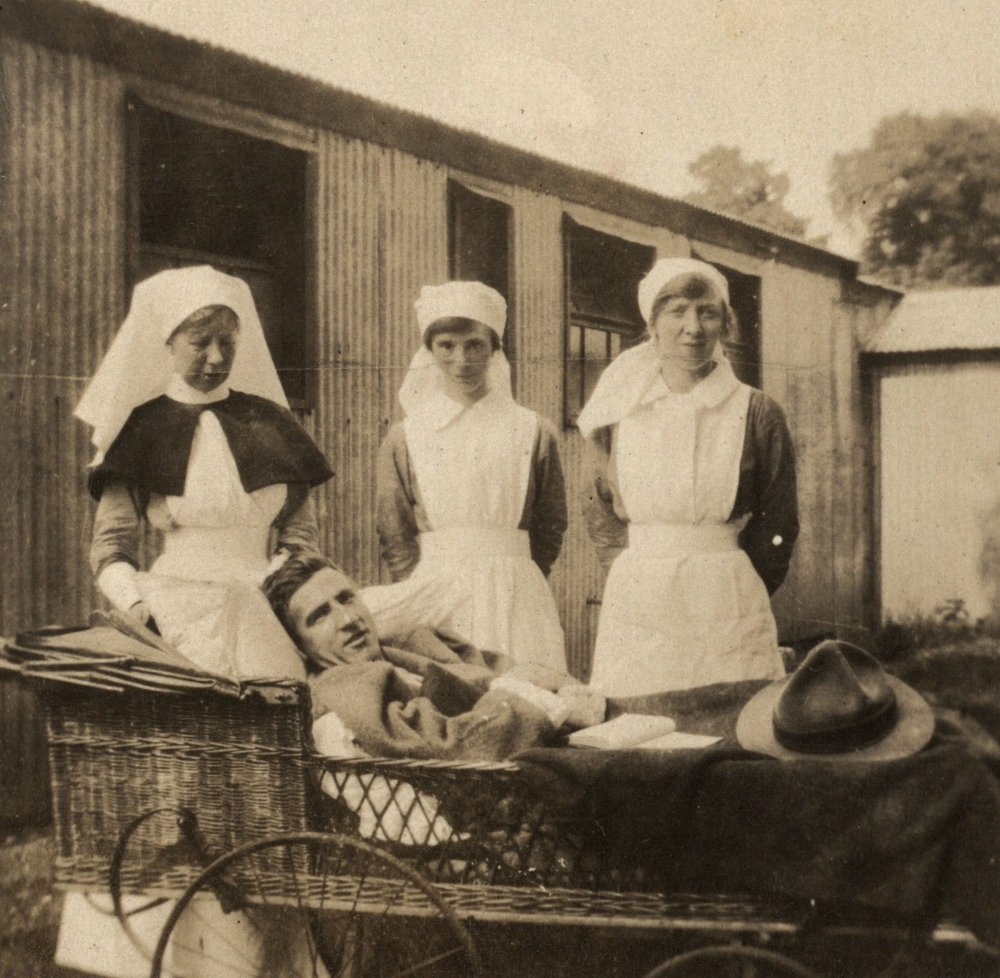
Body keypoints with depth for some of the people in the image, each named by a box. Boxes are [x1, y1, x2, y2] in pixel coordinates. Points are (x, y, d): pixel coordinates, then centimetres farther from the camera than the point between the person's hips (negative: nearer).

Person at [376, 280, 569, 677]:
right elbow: (394, 538, 5)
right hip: (432, 605, 0)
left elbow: (551, 526, 5)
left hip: (516, 601, 0)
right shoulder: (403, 440, 5)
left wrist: (510, 585, 0)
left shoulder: (533, 433, 3)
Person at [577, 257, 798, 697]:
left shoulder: (756, 413, 0)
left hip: (727, 611, -1)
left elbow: (779, 524, 5)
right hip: (636, 608, 2)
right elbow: (598, 507, 16)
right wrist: (627, 569, 5)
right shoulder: (621, 406, 7)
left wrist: (731, 592, 3)